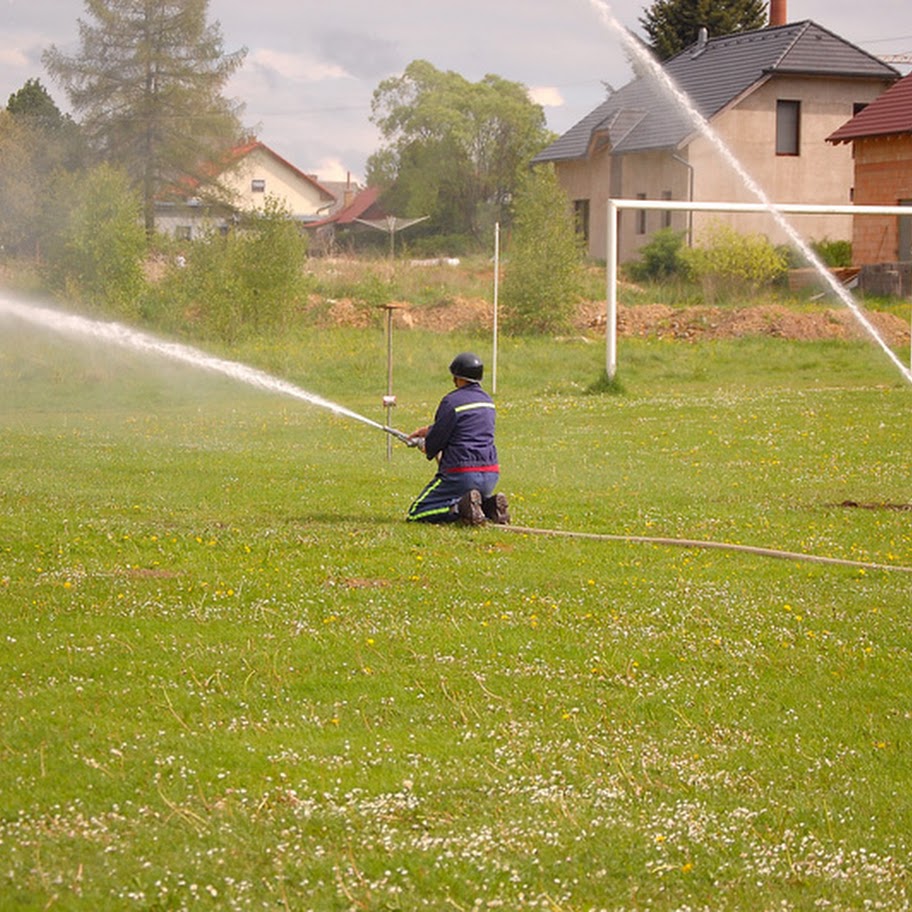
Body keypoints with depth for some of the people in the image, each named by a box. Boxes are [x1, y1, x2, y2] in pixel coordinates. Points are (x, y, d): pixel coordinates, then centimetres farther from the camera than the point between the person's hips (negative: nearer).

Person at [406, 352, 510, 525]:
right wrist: (427, 430, 35)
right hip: (491, 475, 7)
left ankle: (461, 508, -20)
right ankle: (489, 505, 3)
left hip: (462, 474, -7)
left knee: (415, 515, -1)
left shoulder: (451, 401, -10)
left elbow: (436, 440, -7)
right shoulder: (487, 400, 15)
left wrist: (426, 447, 15)